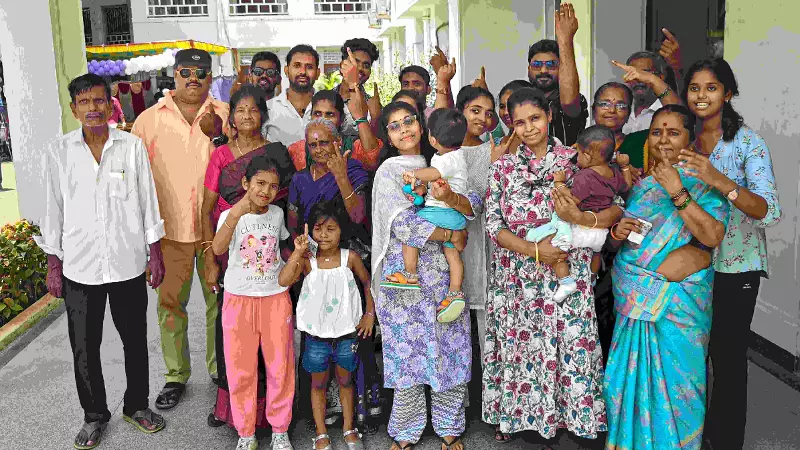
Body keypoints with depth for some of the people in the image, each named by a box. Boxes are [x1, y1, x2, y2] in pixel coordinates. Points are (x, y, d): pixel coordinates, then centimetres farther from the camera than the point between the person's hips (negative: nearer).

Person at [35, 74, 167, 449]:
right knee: (84, 347, 9)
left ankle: (136, 405, 33)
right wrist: (53, 265, 3)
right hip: (79, 267, 0)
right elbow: (53, 210, 4)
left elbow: (147, 201, 2)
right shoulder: (59, 152, -1)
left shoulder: (132, 147, -2)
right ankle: (94, 415, 28)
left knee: (135, 340, 12)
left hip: (128, 263, 0)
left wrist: (155, 254, 2)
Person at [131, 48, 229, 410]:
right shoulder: (149, 119, 3)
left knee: (219, 301, 12)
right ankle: (176, 376, 25)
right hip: (169, 229, 0)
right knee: (170, 304, 9)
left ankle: (220, 368, 30)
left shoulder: (225, 115, 3)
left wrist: (216, 134, -19)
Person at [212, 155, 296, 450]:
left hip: (276, 298, 2)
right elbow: (217, 249, -30)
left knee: (280, 366, 6)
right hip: (239, 299, -2)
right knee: (240, 369, 5)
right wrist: (235, 215, -43)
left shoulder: (277, 214, 2)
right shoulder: (230, 216, -9)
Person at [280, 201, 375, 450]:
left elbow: (368, 283, 7)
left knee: (345, 381, 18)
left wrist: (370, 313, 4)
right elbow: (283, 281, -26)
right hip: (316, 334, 0)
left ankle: (349, 429, 35)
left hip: (346, 333, 1)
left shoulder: (350, 258, -8)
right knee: (318, 384, 14)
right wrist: (298, 252, -28)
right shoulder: (307, 260, -11)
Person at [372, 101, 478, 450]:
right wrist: (451, 234, -9)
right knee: (410, 350, 1)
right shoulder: (390, 170, -1)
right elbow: (403, 224, -15)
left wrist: (450, 196, -19)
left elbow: (473, 206, 1)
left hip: (446, 273, 4)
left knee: (451, 347, 6)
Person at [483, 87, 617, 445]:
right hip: (516, 278, 1)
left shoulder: (575, 160, 1)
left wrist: (580, 218, -23)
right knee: (518, 345, 9)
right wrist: (534, 250, -14)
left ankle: (565, 416, 21)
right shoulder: (503, 167, 5)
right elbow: (493, 224, -2)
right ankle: (512, 416, 29)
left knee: (570, 345, 0)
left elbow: (616, 208, -4)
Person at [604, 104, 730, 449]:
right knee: (630, 374, 10)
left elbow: (713, 236, -19)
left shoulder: (703, 183, -4)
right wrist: (617, 232, -4)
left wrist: (678, 192, -21)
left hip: (679, 301, -4)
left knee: (674, 379, 2)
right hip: (632, 298, 4)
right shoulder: (639, 182, 10)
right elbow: (619, 239, 19)